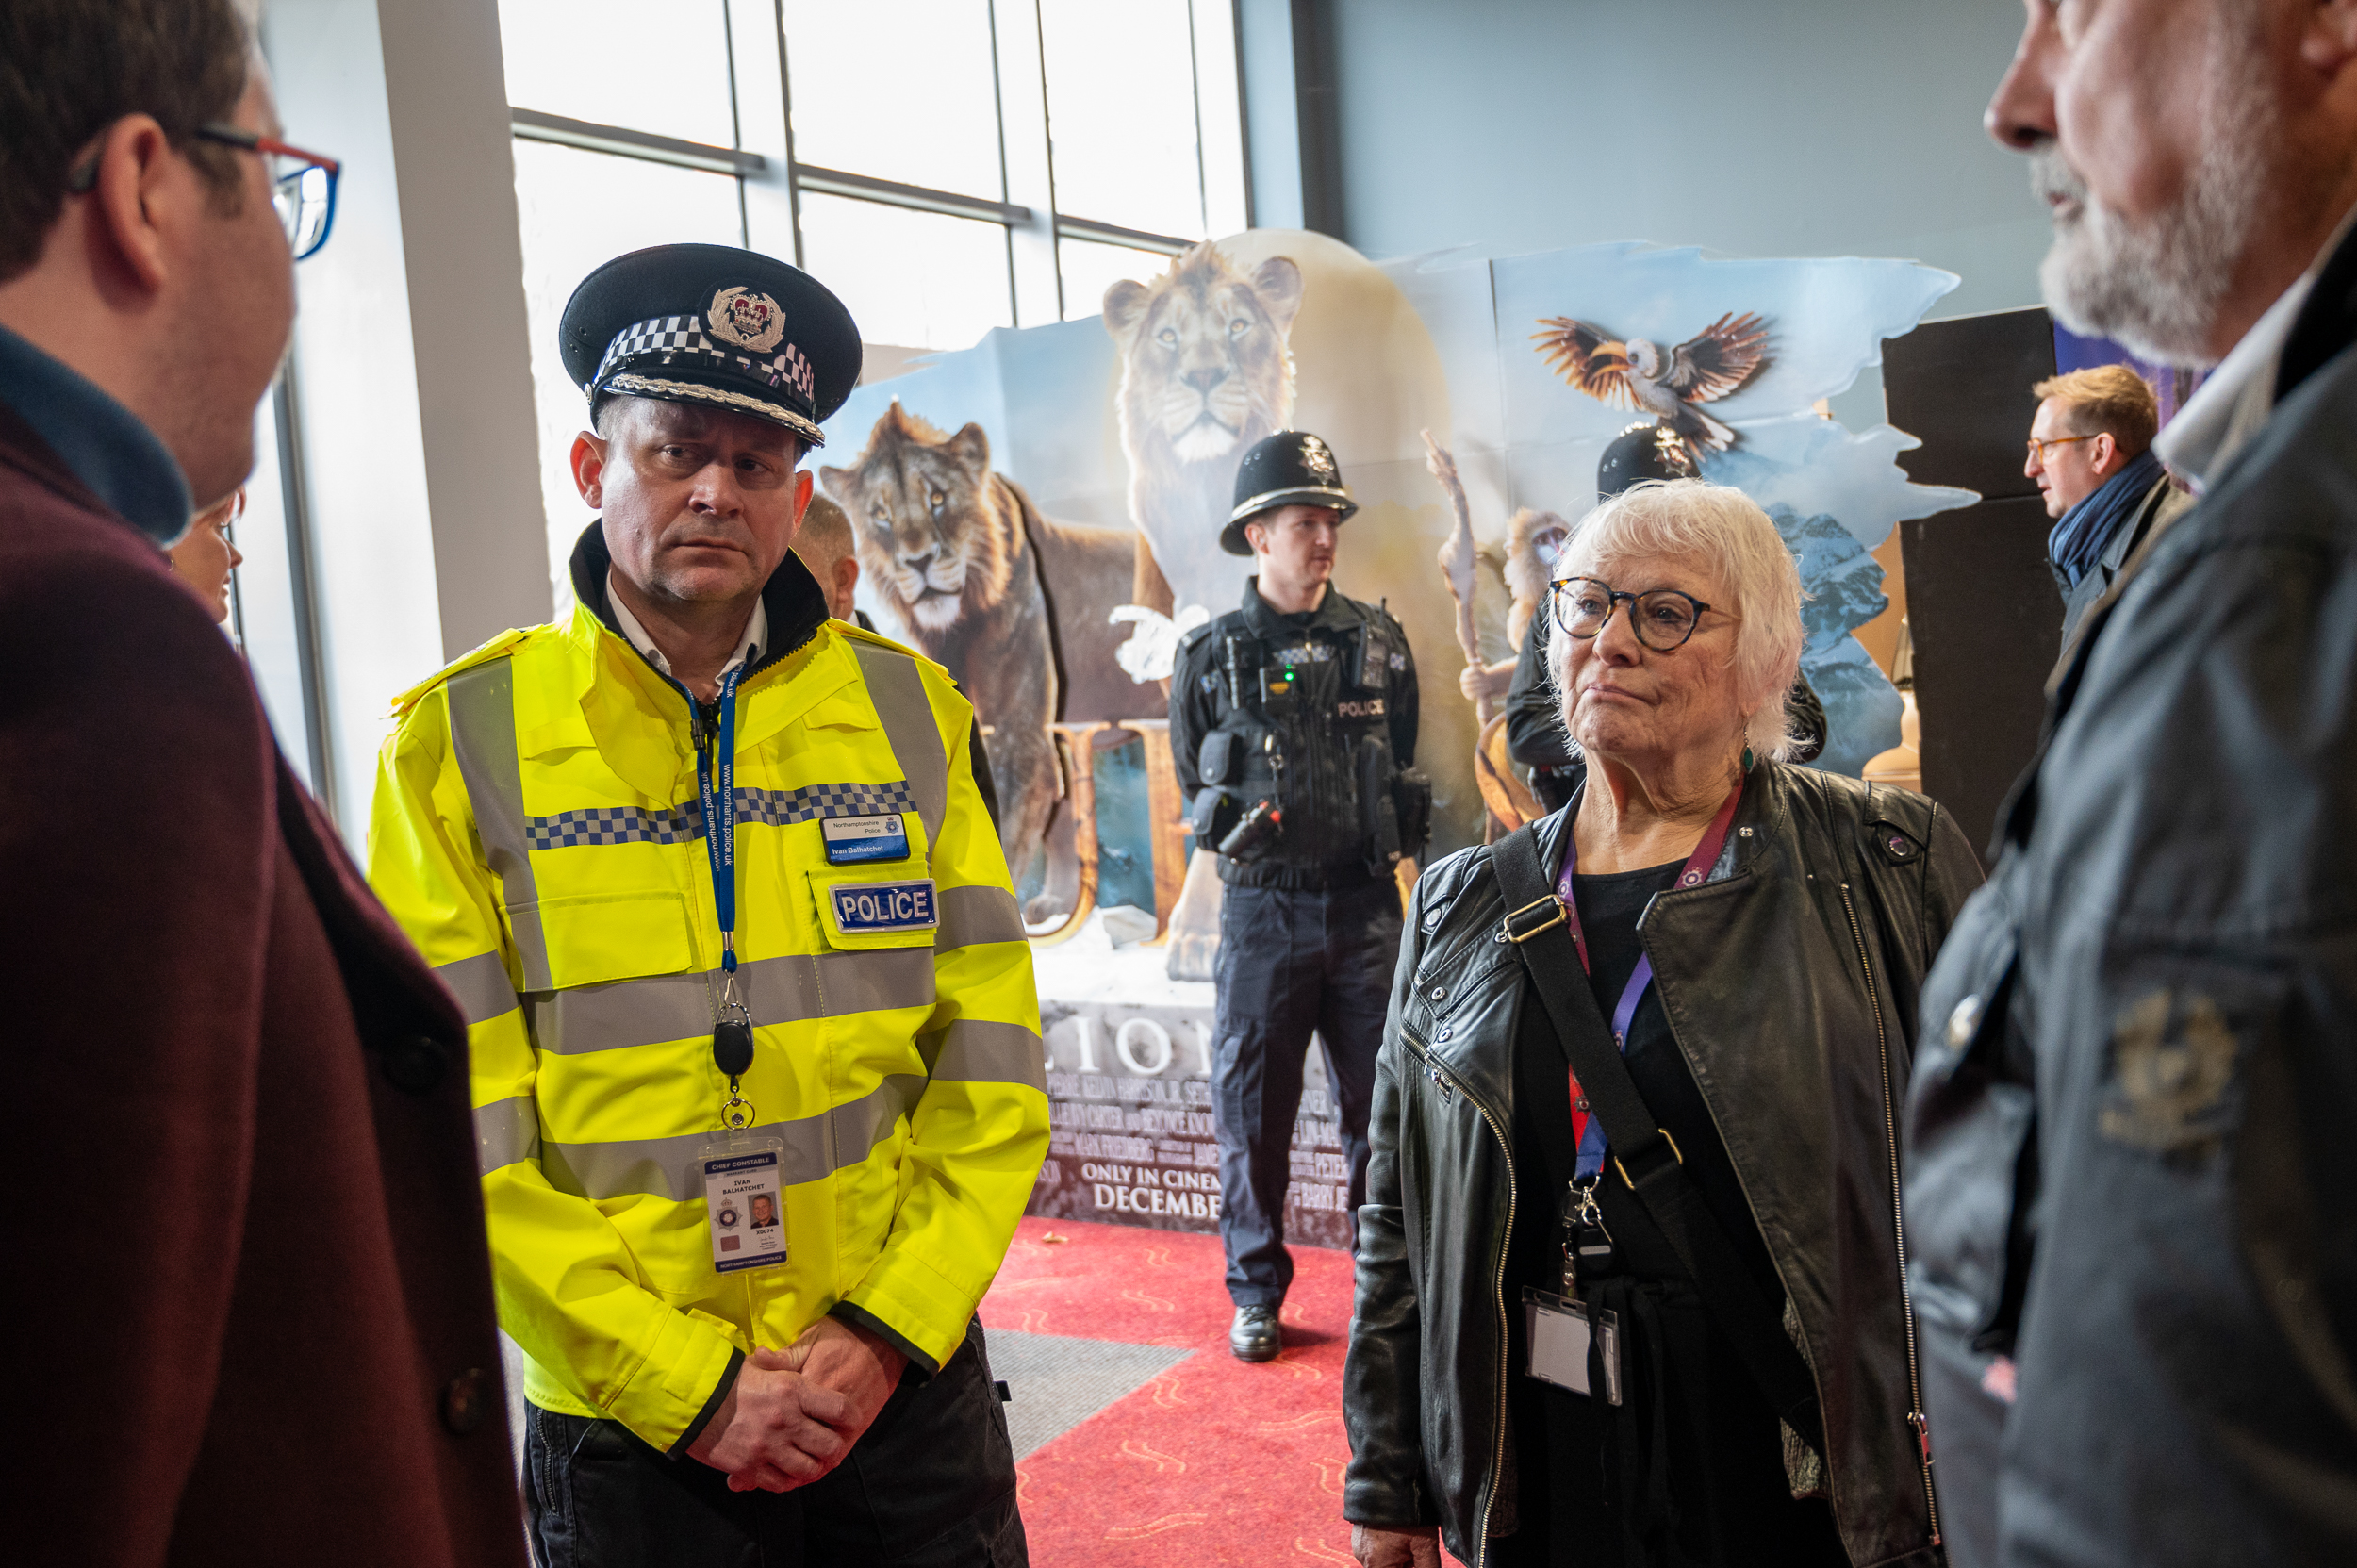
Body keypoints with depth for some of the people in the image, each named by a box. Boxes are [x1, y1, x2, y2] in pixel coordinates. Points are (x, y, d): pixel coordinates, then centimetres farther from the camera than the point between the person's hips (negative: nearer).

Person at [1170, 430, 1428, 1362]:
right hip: (1262, 909, -1)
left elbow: (1402, 769, 14)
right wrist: (1251, 835, 5)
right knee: (1251, 1108, 5)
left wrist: (1376, 846, 7)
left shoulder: (1379, 644, 5)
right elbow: (1194, 785, 11)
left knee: (1383, 1100, 6)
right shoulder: (1210, 656, 1)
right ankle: (1256, 1293, 19)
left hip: (1367, 905, 1)